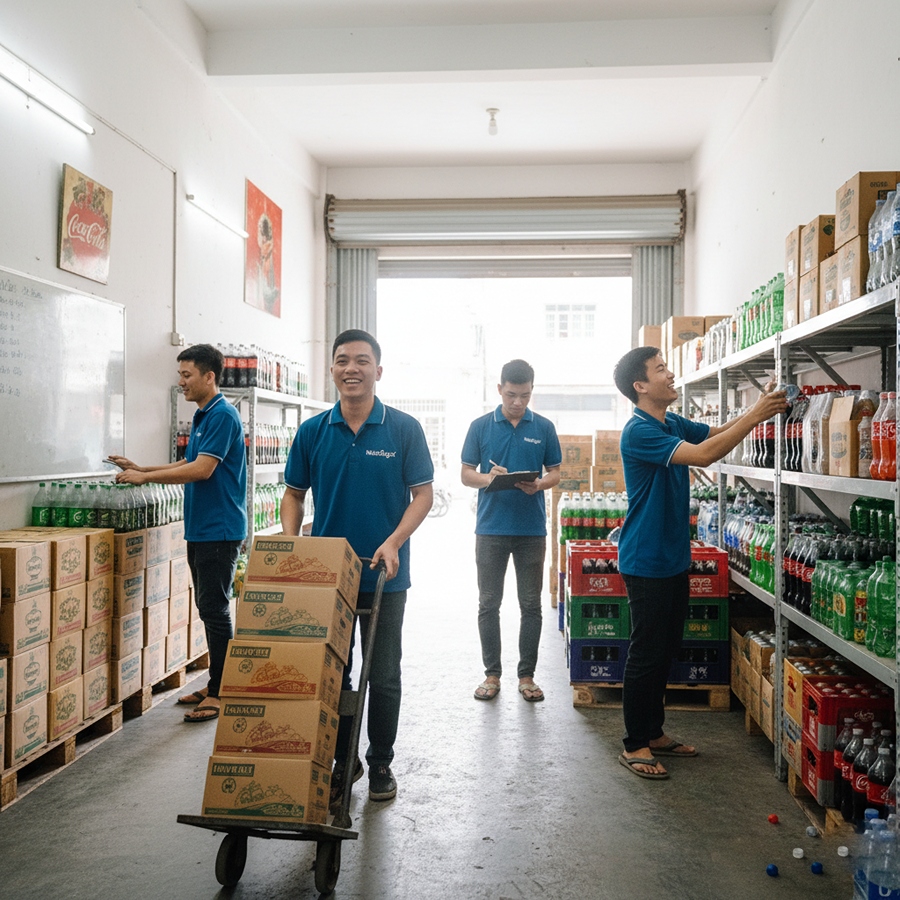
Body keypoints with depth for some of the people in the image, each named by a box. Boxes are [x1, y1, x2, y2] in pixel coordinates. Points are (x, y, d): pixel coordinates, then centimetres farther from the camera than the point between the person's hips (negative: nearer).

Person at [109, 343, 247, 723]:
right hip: (200, 528, 10)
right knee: (207, 608, 14)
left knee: (215, 610, -5)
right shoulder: (201, 416, 16)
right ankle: (215, 685, 24)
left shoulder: (223, 416, -15)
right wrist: (140, 468, 14)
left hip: (219, 530, -10)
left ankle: (220, 693, 4)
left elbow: (202, 469, -21)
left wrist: (145, 477, -15)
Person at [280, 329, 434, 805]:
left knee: (383, 675, 9)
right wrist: (289, 542, -8)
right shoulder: (312, 431, 2)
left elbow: (422, 493, -4)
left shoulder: (404, 429, -5)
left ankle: (380, 763, 27)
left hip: (384, 575, -2)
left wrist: (394, 542, -18)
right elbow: (293, 494, 8)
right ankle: (342, 761, 29)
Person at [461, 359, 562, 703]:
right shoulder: (481, 426, 3)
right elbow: (466, 473, 4)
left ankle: (526, 675, 18)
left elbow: (555, 472, 8)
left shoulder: (544, 428, 5)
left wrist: (539, 484, -14)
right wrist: (487, 479, -17)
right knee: (488, 604, 6)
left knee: (531, 604, 6)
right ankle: (492, 674, 18)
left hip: (532, 529, 0)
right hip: (490, 528, 0)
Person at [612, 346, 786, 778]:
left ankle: (654, 733, 29)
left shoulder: (673, 424, 10)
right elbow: (704, 454, -27)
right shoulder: (639, 432, -19)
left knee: (665, 649, 16)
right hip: (647, 562, -9)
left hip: (674, 559, 9)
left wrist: (759, 409, -5)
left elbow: (717, 432, 12)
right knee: (645, 654, 0)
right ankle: (635, 745, 12)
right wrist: (755, 416, -22)